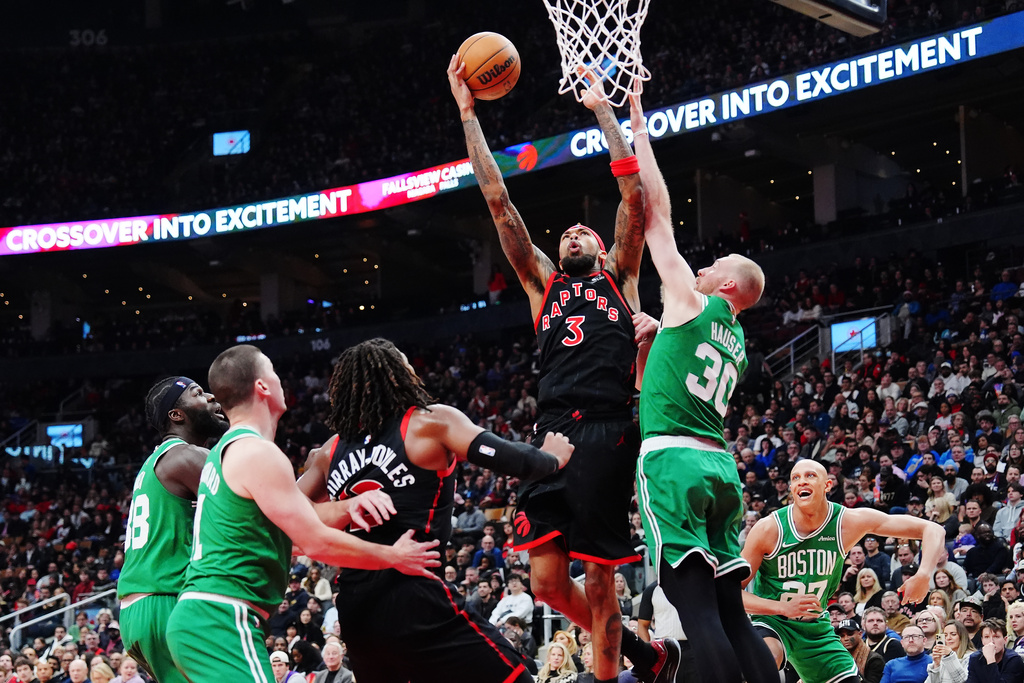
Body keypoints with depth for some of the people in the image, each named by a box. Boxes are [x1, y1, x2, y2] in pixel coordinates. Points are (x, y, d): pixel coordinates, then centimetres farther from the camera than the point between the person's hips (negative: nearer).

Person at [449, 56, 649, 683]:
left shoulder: (618, 275, 19)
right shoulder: (543, 282, 23)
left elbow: (633, 192, 10)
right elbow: (499, 202, 20)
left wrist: (603, 112, 12)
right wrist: (468, 113, 17)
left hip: (607, 435, -2)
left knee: (599, 576, -2)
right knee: (547, 581, -4)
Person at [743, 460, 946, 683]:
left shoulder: (850, 521, -14)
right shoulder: (769, 529, -19)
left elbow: (932, 530, -13)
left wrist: (923, 575, -32)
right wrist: (783, 608, -32)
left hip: (815, 625, 4)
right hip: (772, 620, -4)